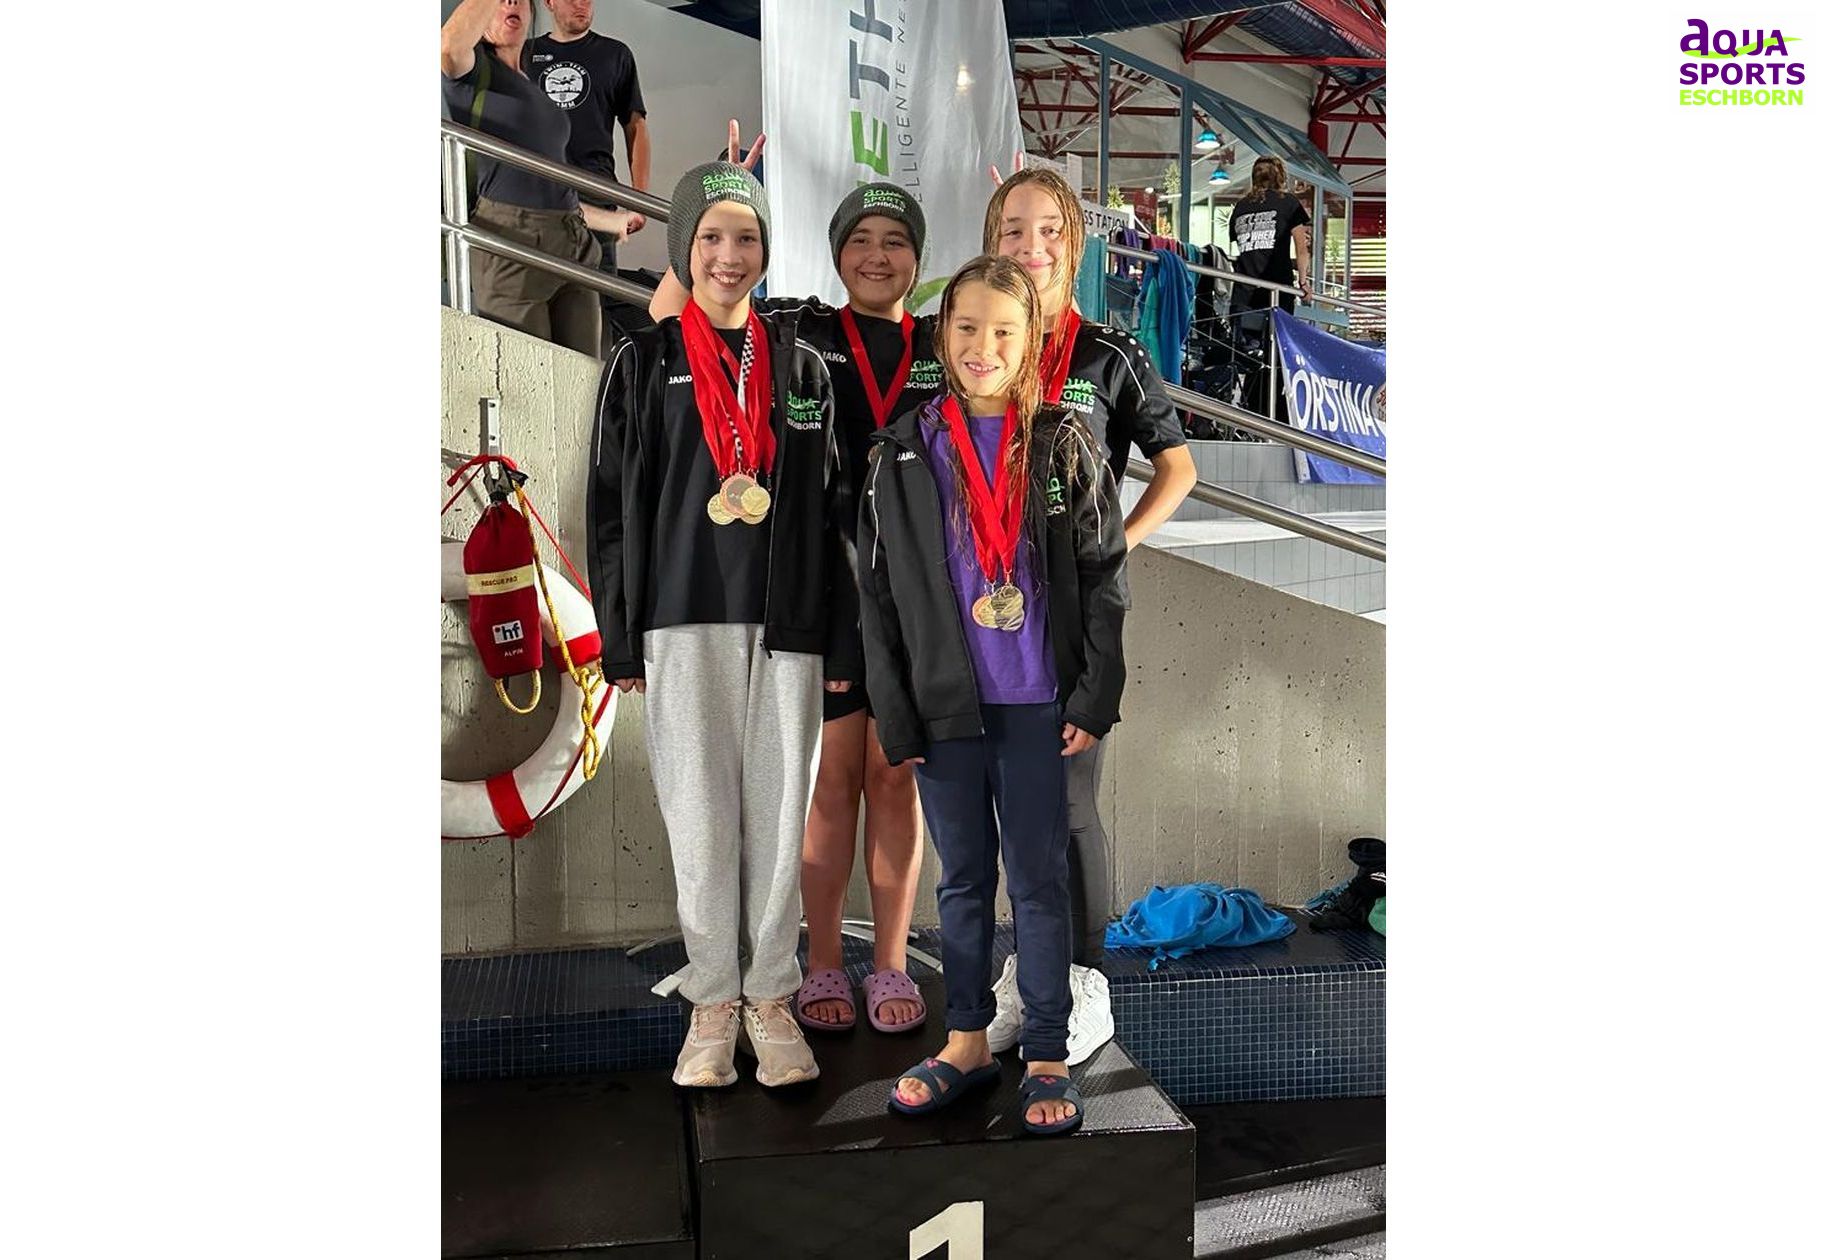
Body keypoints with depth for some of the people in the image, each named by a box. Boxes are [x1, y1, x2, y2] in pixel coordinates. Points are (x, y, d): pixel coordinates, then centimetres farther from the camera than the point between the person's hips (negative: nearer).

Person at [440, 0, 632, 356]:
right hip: (511, 243, -7)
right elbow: (449, 46, -20)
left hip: (574, 246, 7)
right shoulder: (473, 71, 7)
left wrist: (614, 220, 33)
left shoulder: (538, 92, 27)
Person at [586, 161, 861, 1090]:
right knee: (701, 812, 1)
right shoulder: (643, 363, 7)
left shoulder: (800, 368, 12)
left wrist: (842, 639, 5)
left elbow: (829, 510, 10)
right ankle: (713, 1001, 15)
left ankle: (770, 997, 17)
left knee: (779, 810, 3)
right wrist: (620, 638, -2)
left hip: (786, 621, 2)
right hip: (685, 618, -1)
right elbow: (610, 506, 4)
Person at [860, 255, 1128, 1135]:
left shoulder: (1064, 446, -1)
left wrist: (1094, 700, -7)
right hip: (943, 707, 2)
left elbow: (1104, 579, 0)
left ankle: (1047, 1057, 21)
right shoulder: (901, 454, 1)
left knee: (1039, 882, 8)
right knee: (962, 880, 14)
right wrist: (895, 717, -2)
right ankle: (966, 1041, 29)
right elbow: (879, 596, 1)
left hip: (1038, 706, -1)